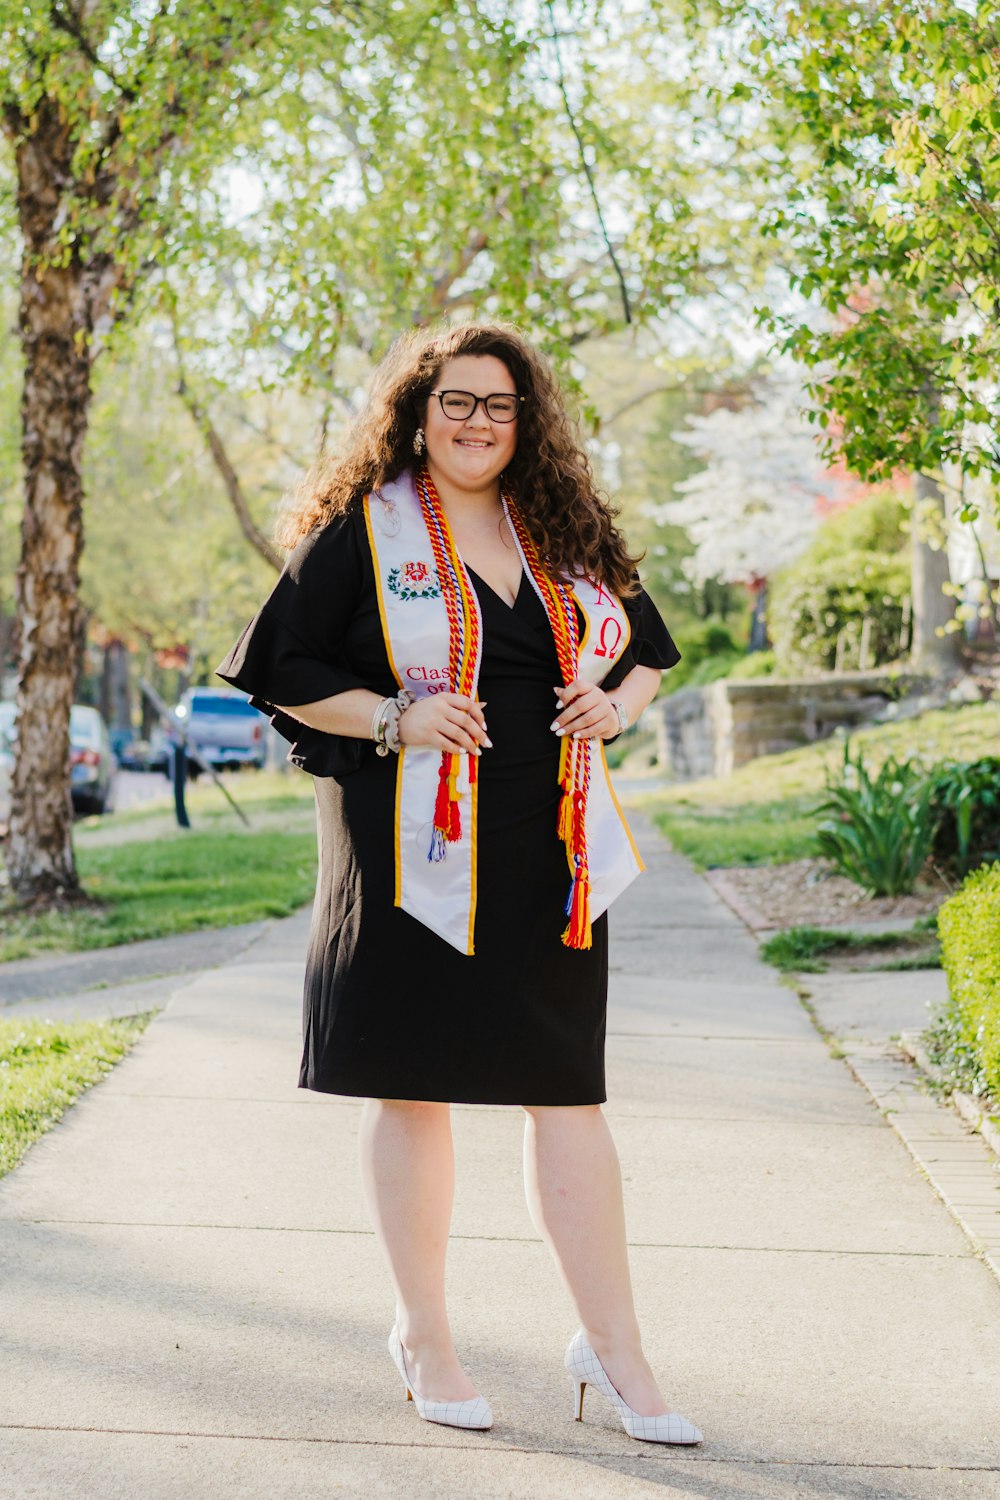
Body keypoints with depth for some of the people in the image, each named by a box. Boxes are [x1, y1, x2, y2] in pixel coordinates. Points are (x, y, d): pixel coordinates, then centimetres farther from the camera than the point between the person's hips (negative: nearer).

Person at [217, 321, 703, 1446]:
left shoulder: (569, 532, 12)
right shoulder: (360, 533, 0)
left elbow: (648, 648, 22)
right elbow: (284, 670, -1)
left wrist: (615, 705, 0)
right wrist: (395, 718, -15)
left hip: (547, 849, 3)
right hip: (412, 847, -3)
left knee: (567, 1090, 3)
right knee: (414, 1087, 4)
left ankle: (612, 1346, 11)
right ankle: (422, 1335, 19)